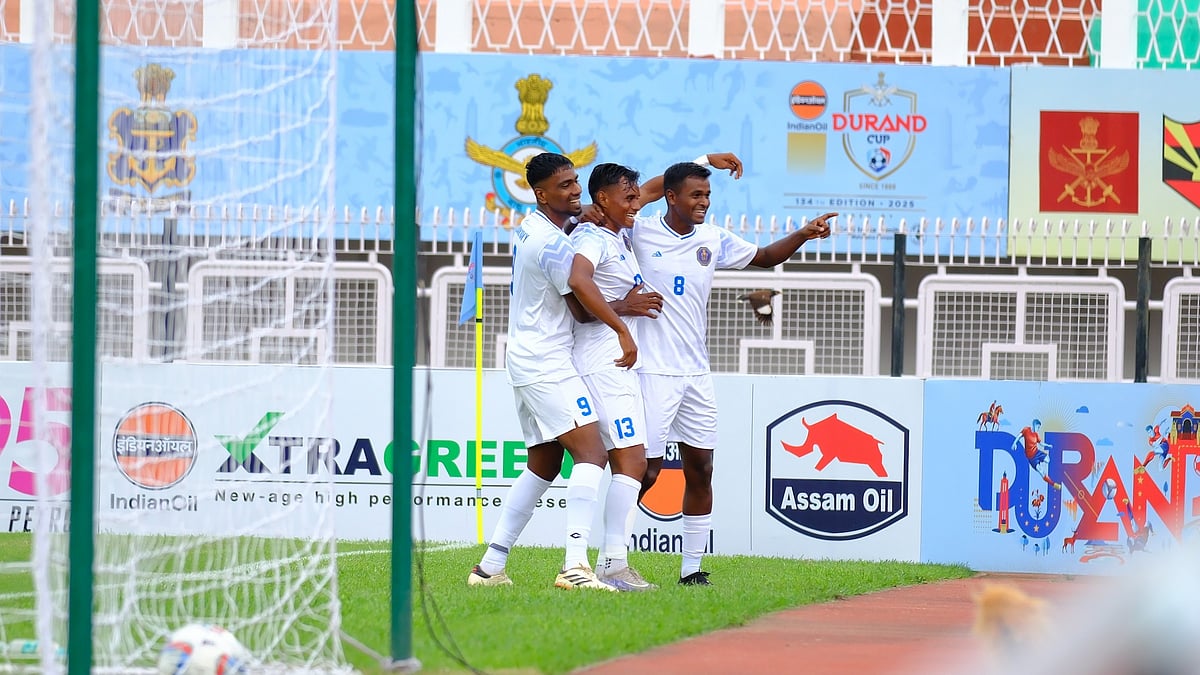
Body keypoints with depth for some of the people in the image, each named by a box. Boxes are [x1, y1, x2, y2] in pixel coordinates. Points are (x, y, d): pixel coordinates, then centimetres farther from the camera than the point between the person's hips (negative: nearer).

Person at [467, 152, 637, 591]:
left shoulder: (530, 227, 12)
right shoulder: (551, 242, -17)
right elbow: (582, 288, -31)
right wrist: (623, 332, -27)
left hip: (525, 359, 10)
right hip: (547, 363, -10)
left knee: (543, 464, 16)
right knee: (591, 453, -17)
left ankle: (490, 567, 16)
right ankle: (575, 566, -29)